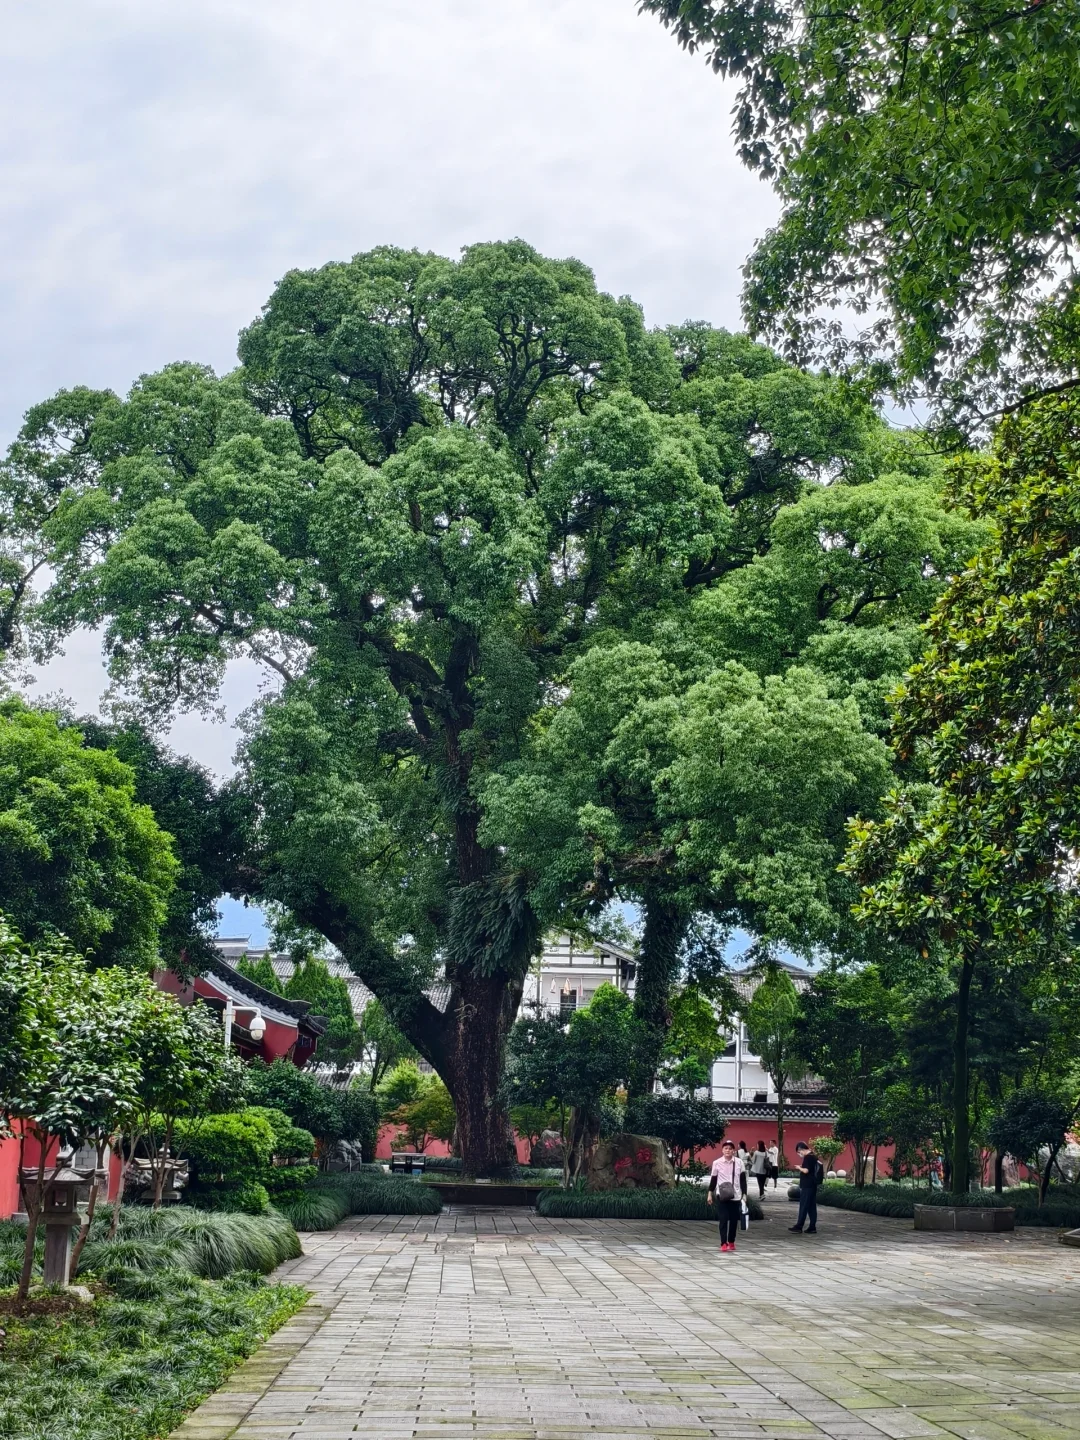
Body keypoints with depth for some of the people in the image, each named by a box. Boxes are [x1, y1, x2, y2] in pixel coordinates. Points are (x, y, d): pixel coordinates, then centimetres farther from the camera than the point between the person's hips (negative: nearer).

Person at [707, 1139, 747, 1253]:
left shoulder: (739, 1162, 0)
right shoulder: (717, 1163, -2)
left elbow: (743, 1180, 5)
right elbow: (713, 1179, 5)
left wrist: (744, 1194, 1)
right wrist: (710, 1194, 4)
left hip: (735, 1196, 2)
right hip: (722, 1196, -2)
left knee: (734, 1220, 9)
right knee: (723, 1220, -6)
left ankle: (731, 1242, 25)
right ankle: (723, 1244, -7)